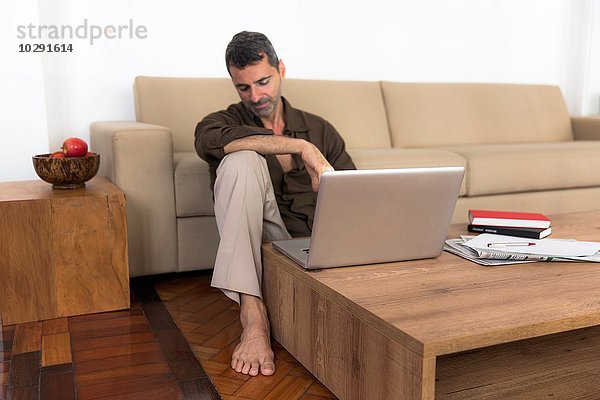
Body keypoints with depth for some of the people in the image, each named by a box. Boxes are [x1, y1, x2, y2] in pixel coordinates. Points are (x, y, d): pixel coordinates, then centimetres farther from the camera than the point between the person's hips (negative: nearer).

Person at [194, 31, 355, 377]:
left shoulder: (319, 129, 15)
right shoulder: (228, 121, 8)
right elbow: (208, 139, -20)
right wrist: (301, 148, -24)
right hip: (260, 245, -1)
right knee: (241, 160, -27)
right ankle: (253, 314, -32)